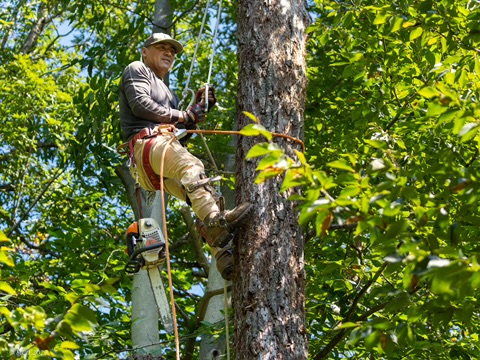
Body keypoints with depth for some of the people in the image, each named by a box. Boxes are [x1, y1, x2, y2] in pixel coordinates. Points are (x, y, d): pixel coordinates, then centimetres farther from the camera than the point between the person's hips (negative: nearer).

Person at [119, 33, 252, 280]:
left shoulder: (166, 91, 42)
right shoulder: (137, 69, 17)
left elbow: (182, 129, 32)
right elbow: (139, 104, -4)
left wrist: (198, 109, 17)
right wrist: (180, 115, 2)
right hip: (148, 143, -9)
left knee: (209, 197, -11)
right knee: (191, 166, -38)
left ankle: (226, 260, -27)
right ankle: (216, 220, -61)